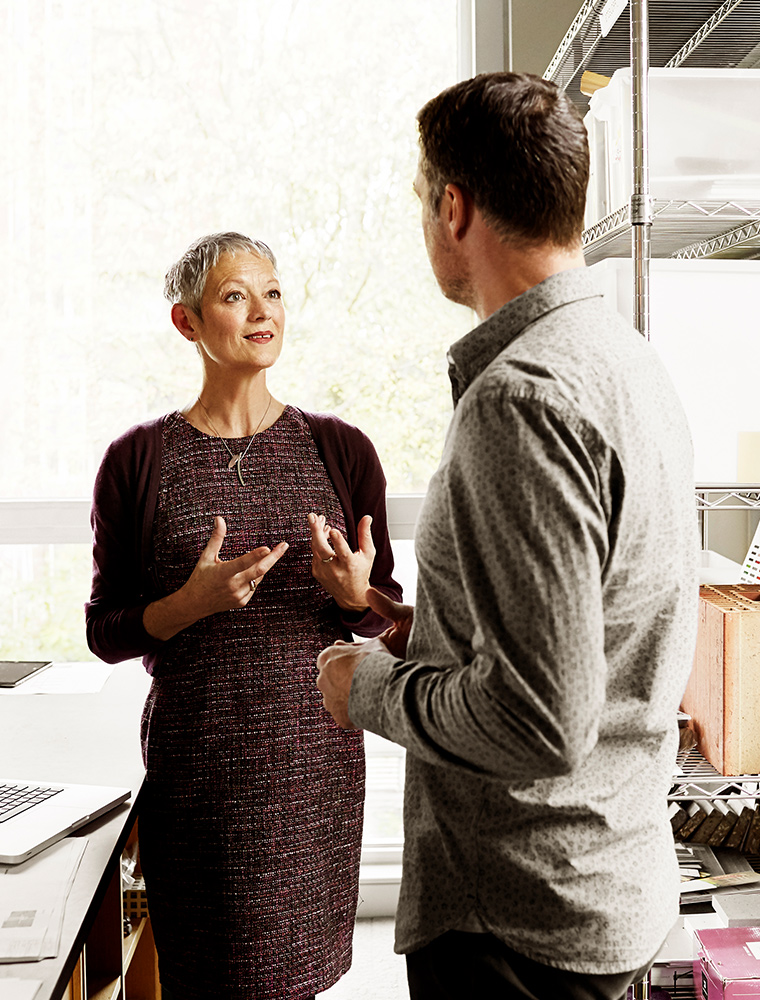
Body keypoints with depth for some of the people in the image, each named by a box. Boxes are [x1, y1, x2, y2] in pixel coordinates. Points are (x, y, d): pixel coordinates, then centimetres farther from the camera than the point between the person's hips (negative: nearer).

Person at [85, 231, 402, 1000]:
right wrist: (192, 602, -17)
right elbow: (106, 631, 1)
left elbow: (387, 615, 8)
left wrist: (355, 593, -14)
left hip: (315, 756, 2)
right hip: (195, 762, -1)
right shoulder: (138, 460, -2)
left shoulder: (340, 449, 2)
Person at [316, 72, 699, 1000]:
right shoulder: (631, 359, 7)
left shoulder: (522, 395, -24)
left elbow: (540, 722, -28)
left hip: (526, 923, -9)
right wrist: (436, 636, 13)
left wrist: (373, 688, -12)